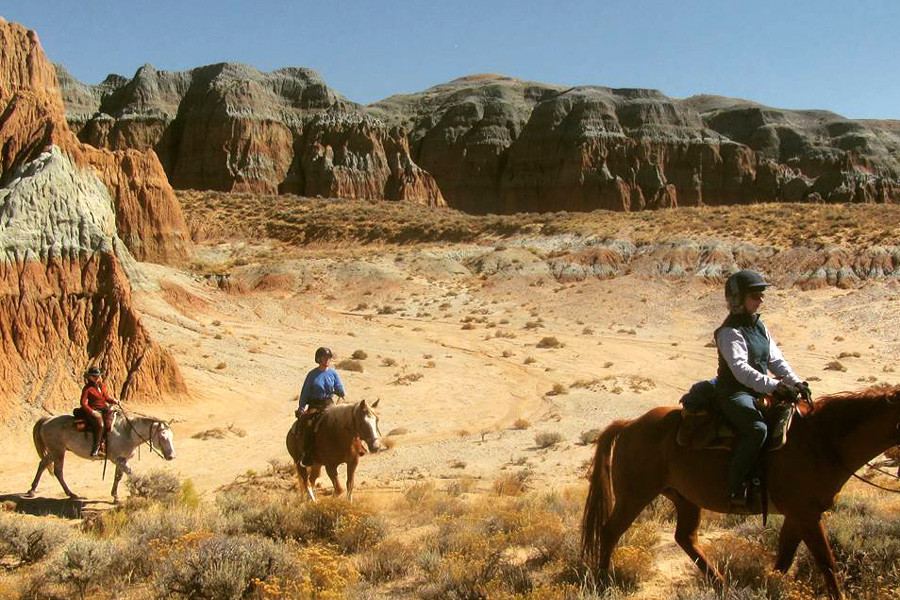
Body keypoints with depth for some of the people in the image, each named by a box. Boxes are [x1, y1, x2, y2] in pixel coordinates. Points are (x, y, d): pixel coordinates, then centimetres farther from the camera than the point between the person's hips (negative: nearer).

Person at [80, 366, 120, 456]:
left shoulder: (103, 386, 16)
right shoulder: (87, 388, -1)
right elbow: (83, 403, -5)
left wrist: (114, 400, 3)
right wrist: (91, 411, -17)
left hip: (105, 409, 5)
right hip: (94, 411, -5)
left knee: (108, 425, -24)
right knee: (100, 425, -31)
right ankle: (96, 446, -18)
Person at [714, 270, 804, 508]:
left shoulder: (760, 327, 15)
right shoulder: (730, 332, -13)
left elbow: (776, 360, 13)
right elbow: (740, 368, -26)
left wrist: (795, 382, -3)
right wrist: (772, 386, -36)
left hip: (759, 392, 9)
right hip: (734, 393, -9)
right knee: (757, 428, -32)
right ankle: (736, 488, -28)